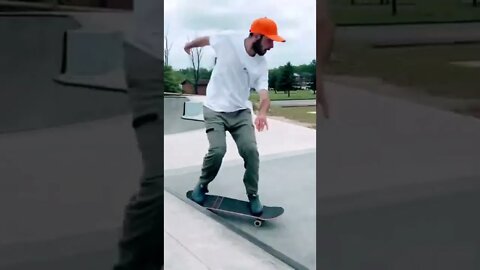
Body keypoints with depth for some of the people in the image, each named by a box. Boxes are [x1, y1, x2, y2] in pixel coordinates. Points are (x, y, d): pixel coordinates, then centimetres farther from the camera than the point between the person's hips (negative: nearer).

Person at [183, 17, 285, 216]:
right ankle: (202, 186, 8)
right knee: (218, 150, -20)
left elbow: (264, 94, -13)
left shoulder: (261, 65, -6)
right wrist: (189, 45, 27)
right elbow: (205, 40, 6)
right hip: (215, 110, -3)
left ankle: (253, 196, 5)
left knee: (250, 150, -12)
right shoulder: (227, 41, -14)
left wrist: (262, 113, -36)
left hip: (241, 112, 3)